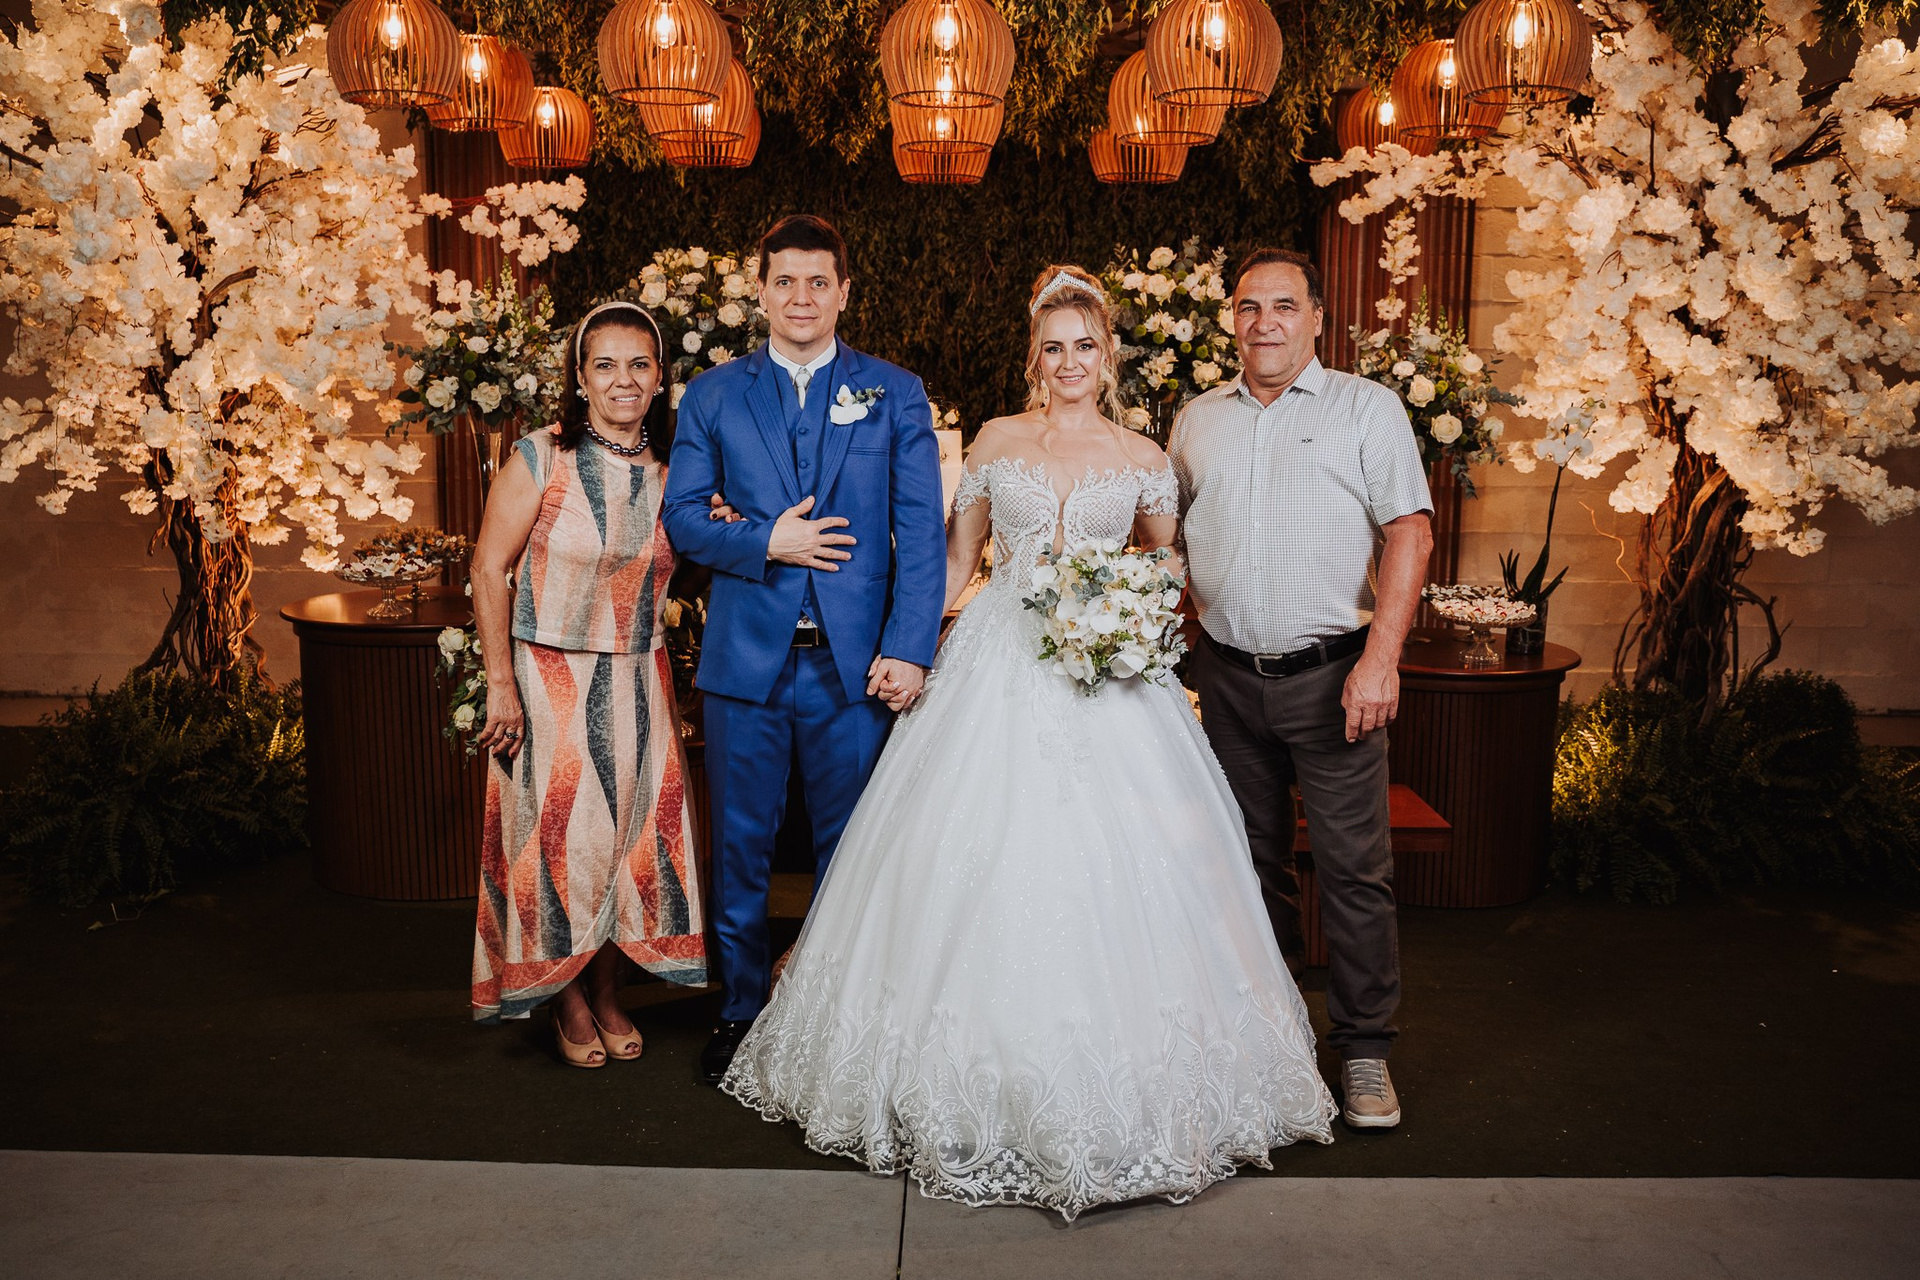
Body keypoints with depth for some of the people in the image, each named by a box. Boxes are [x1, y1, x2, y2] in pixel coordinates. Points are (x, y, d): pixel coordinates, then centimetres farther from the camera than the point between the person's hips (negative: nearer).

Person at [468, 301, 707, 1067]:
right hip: (549, 681, -4)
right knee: (559, 841, 5)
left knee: (633, 838, 9)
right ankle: (566, 1004, 25)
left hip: (638, 687, 4)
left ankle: (606, 993, 29)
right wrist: (501, 685, -11)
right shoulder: (541, 459, -10)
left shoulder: (670, 471, 3)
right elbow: (488, 571, -8)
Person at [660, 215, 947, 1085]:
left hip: (855, 661, -1)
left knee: (851, 850, 8)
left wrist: (909, 649, -10)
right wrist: (766, 541, -12)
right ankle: (741, 1013, 25)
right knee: (740, 847, 9)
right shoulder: (711, 396, 10)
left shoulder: (895, 395, 6)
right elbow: (682, 517, 6)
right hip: (745, 657, 1)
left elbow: (921, 532, -1)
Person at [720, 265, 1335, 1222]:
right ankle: (977, 1069, 17)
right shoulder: (996, 441, 8)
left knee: (1109, 859, -3)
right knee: (981, 862, 0)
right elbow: (956, 555, 12)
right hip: (996, 667, 1)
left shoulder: (1143, 459, 7)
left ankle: (1107, 1088, 13)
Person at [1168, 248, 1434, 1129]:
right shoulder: (1198, 419, 12)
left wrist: (1379, 660, -17)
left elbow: (1409, 535, -6)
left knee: (1354, 866, -2)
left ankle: (1364, 1048, 11)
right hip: (1228, 676, 4)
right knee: (1252, 858, 13)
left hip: (1331, 675, -4)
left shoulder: (1366, 408, 1)